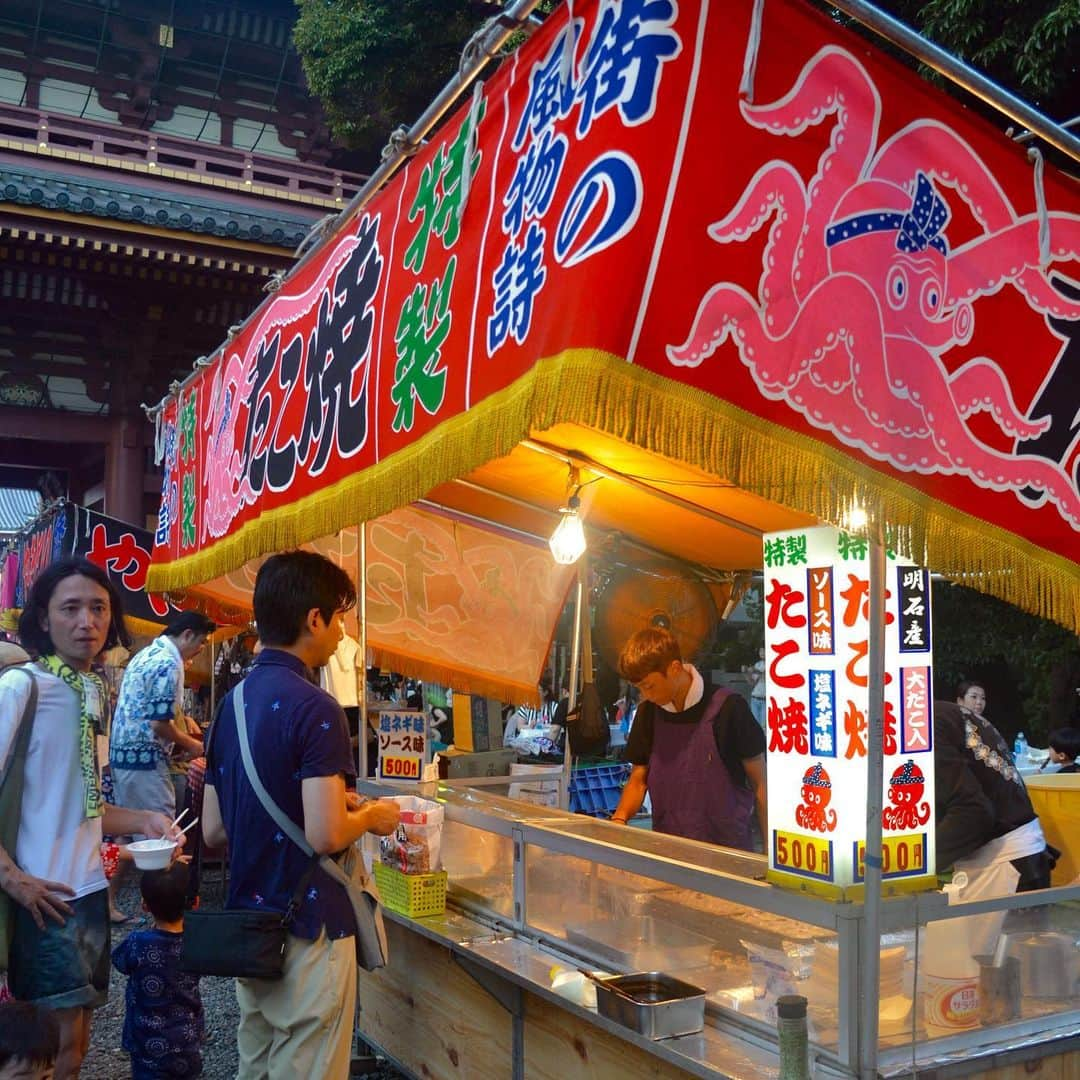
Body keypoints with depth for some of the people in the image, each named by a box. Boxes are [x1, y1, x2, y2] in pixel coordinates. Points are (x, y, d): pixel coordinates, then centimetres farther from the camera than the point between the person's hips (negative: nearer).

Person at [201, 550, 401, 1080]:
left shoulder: (233, 704, 6)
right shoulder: (314, 708, -19)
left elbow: (213, 830, 10)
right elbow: (325, 835, -26)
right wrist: (371, 816, -6)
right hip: (308, 931, -8)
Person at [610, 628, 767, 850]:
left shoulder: (727, 709, -11)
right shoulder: (648, 712, 2)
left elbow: (760, 784, -4)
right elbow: (638, 780, 9)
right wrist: (620, 817, -9)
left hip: (727, 850, -5)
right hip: (666, 847, 5)